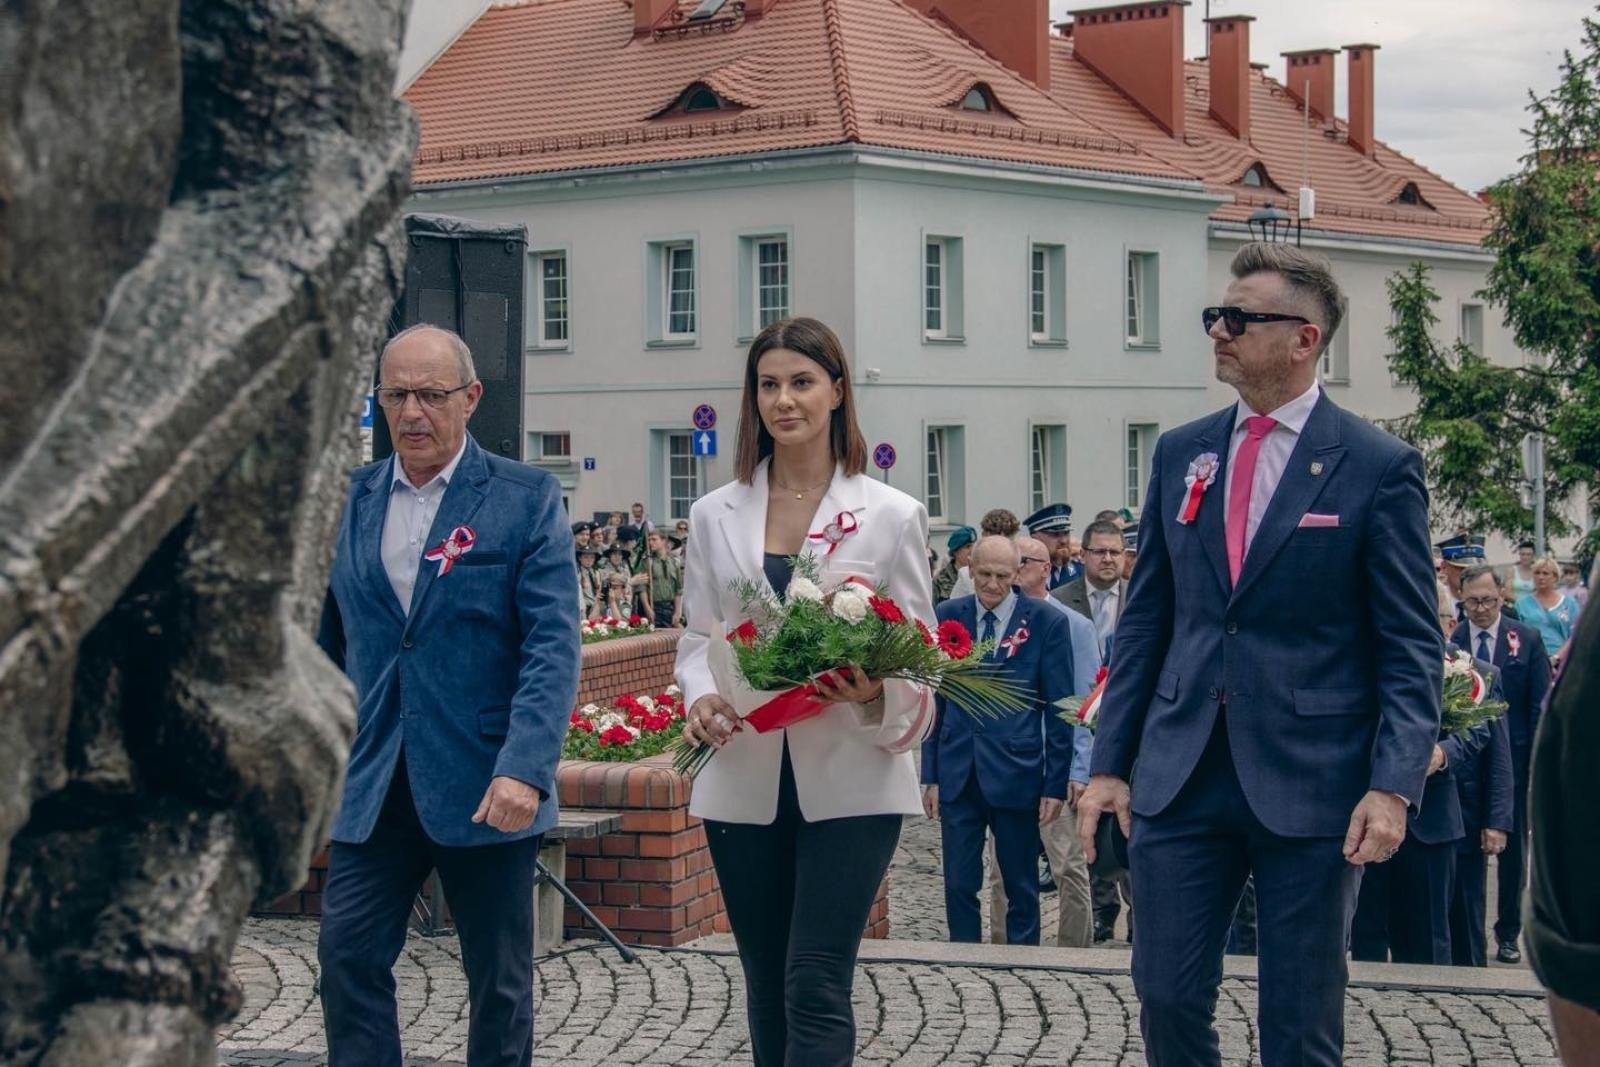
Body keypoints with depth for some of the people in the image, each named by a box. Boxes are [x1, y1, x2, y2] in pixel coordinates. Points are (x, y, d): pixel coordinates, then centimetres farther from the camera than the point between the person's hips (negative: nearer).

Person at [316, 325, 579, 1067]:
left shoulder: (526, 498, -4)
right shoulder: (349, 500, 8)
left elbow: (553, 646, -10)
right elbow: (331, 643, 14)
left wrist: (524, 768, -21)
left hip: (486, 786, -3)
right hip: (372, 785, 3)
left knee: (499, 978, 8)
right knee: (349, 956, -2)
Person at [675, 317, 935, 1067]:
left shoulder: (891, 515, 0)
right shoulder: (715, 516, 8)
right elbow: (697, 635, 12)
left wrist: (875, 694, -20)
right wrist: (701, 697, -10)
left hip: (850, 778, -3)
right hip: (745, 780, 3)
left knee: (816, 988, -9)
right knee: (766, 987, 11)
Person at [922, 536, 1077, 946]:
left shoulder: (1046, 623, -3)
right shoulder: (947, 616, 5)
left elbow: (1058, 709, -1)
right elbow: (935, 698, 9)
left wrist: (1055, 784, -4)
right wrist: (930, 774, 5)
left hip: (1016, 772, -2)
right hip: (957, 771, 2)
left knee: (1021, 888, 8)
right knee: (959, 884, 4)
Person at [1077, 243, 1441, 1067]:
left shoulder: (1378, 466, -4)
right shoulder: (1180, 454, 9)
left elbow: (1412, 649, -5)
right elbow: (1145, 620, 12)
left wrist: (1394, 785, -16)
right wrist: (1108, 763, 7)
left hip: (1310, 782, -4)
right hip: (1179, 776, 4)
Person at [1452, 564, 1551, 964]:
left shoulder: (1527, 640, -1)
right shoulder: (1449, 640, -2)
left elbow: (1540, 706, 0)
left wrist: (1537, 762, -6)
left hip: (1513, 757, 1)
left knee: (1513, 845, 8)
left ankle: (1508, 933, 19)